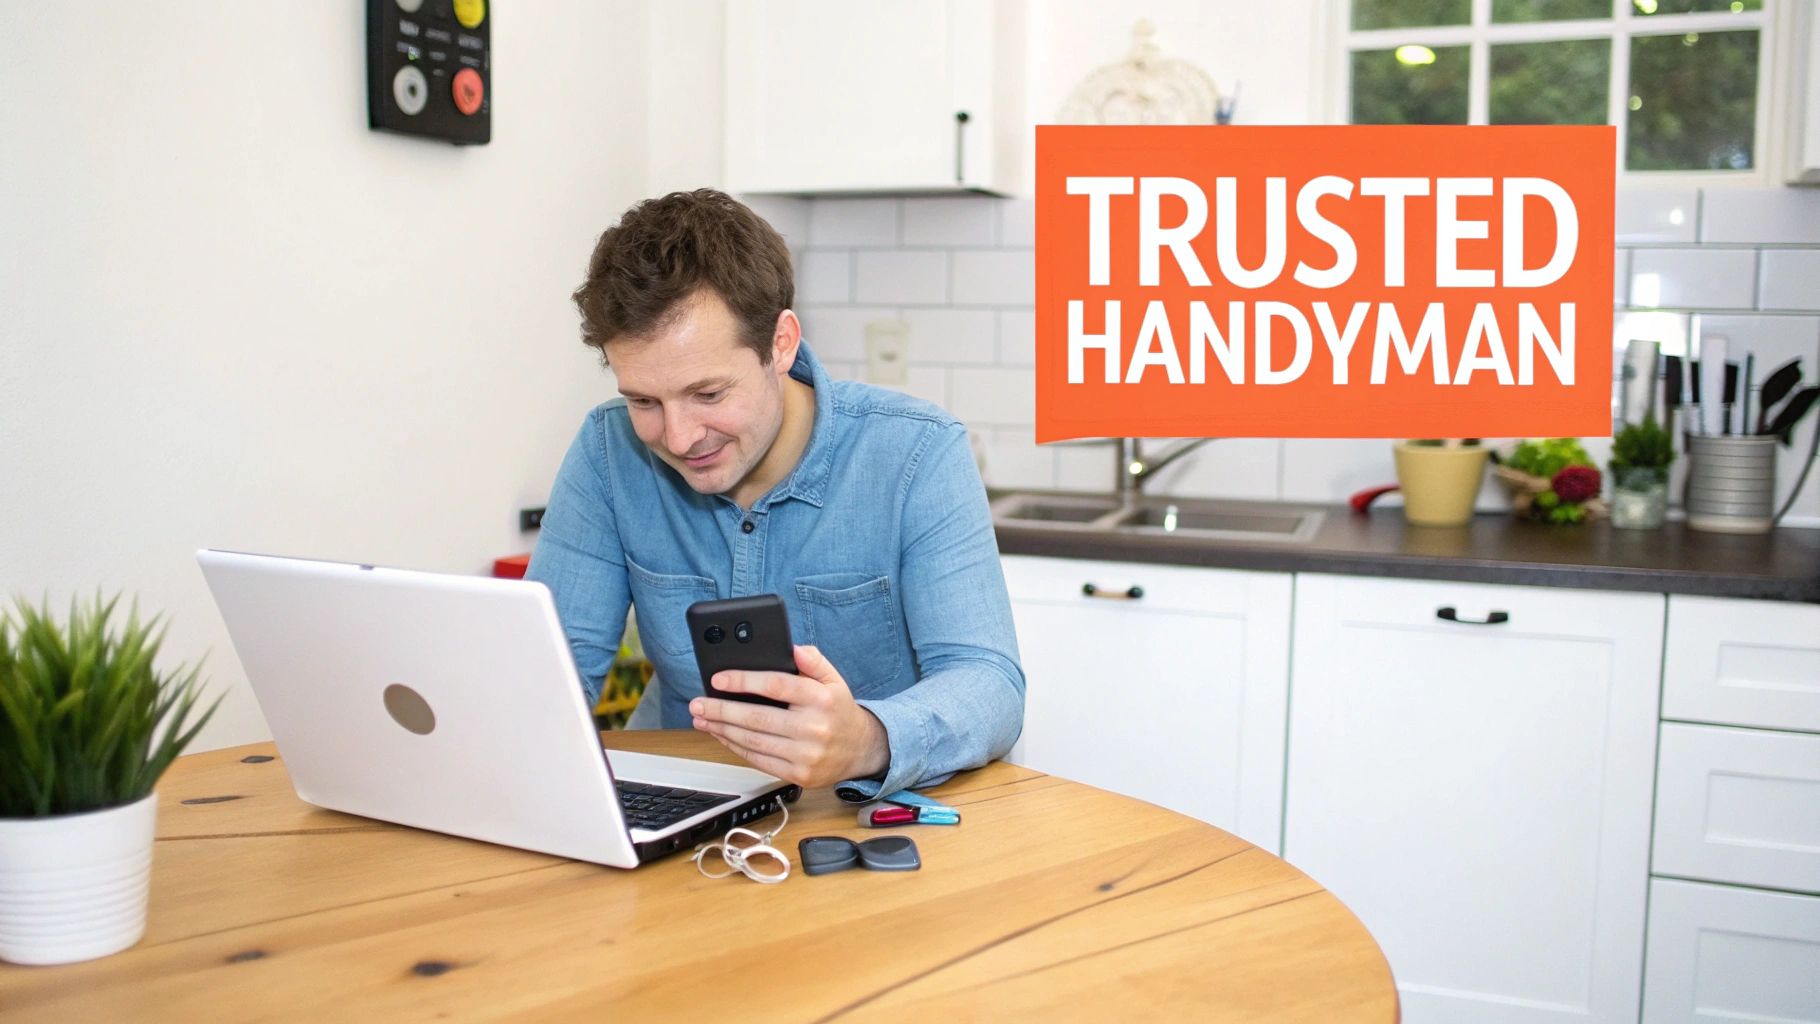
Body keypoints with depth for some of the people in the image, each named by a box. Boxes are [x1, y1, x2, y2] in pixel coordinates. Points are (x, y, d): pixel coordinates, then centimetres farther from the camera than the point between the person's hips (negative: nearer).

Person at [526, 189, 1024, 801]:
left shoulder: (919, 454, -14)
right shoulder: (610, 452, -5)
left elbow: (990, 686, -20)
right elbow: (556, 658, -3)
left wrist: (866, 741, -41)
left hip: (882, 808, -2)